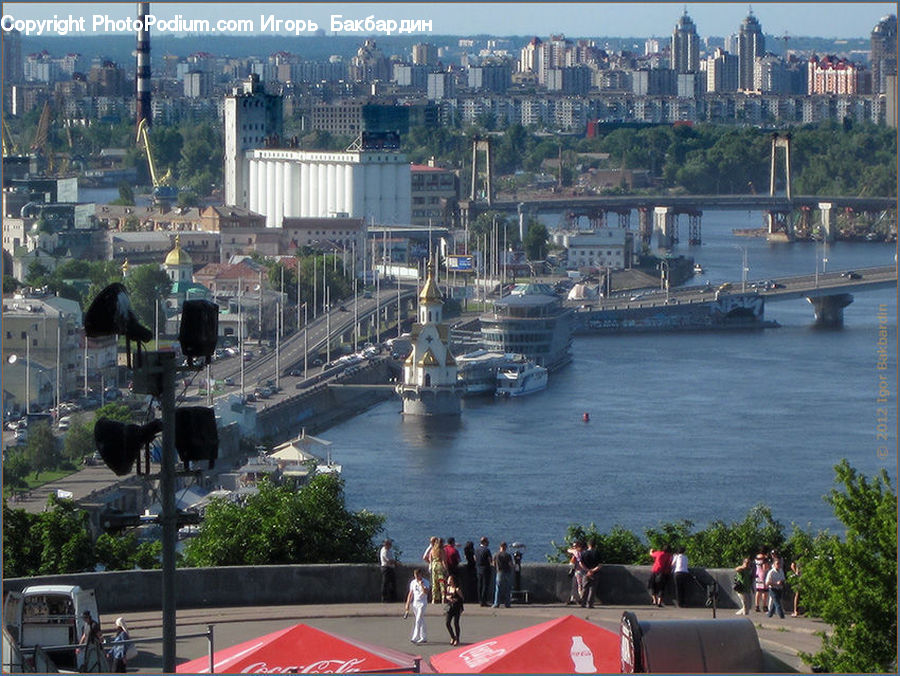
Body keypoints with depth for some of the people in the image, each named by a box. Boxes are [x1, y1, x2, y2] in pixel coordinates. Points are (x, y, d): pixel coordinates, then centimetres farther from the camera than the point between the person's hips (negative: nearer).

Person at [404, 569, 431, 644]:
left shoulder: (425, 582, -6)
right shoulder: (413, 582, 9)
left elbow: (426, 592, -19)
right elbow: (410, 594, 14)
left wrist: (421, 585, -28)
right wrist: (407, 605, 12)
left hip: (422, 603, -5)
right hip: (415, 603, 5)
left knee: (418, 621, -14)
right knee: (421, 621, 11)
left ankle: (415, 638, -19)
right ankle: (423, 637, 17)